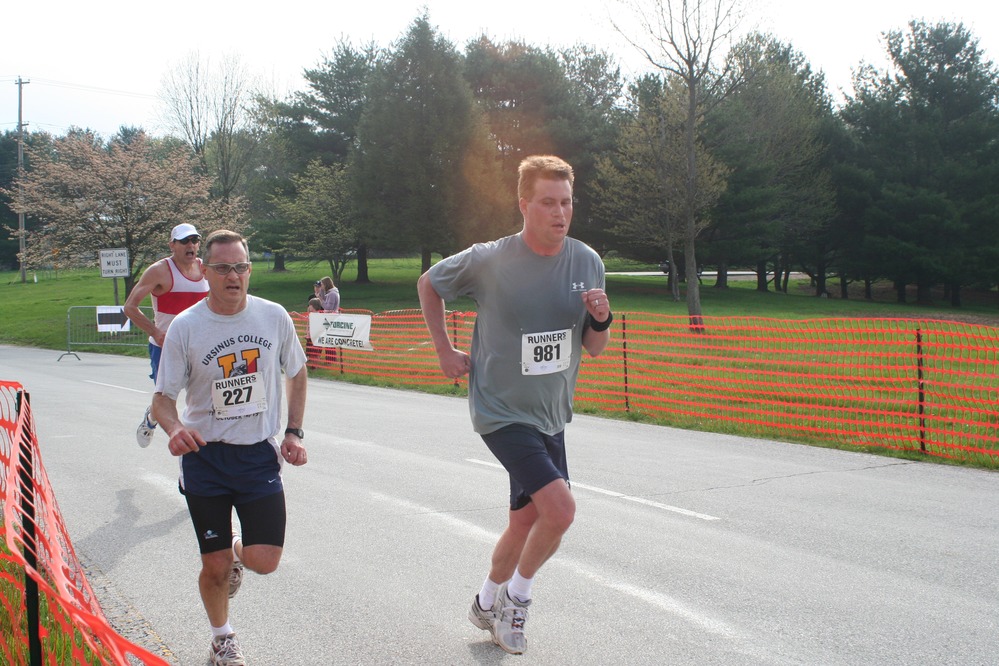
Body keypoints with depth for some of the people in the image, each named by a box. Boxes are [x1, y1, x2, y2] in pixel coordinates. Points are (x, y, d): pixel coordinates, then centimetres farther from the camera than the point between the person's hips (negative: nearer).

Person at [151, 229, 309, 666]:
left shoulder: (274, 317, -4)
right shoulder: (184, 327, -10)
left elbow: (296, 373, 12)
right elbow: (164, 397, -6)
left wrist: (293, 432, 4)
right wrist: (174, 428, -28)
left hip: (260, 454, 1)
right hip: (205, 456, -1)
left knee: (264, 561, -8)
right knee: (215, 566, 5)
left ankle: (238, 549, 31)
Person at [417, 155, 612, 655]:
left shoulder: (588, 262, -4)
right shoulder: (488, 261, -16)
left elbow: (593, 348, 4)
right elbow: (428, 284, 3)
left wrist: (601, 320, -17)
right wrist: (445, 351, 1)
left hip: (551, 416, 6)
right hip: (501, 412, -6)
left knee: (527, 521, 15)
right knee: (560, 509, -20)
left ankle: (488, 604, 40)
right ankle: (517, 596, 7)